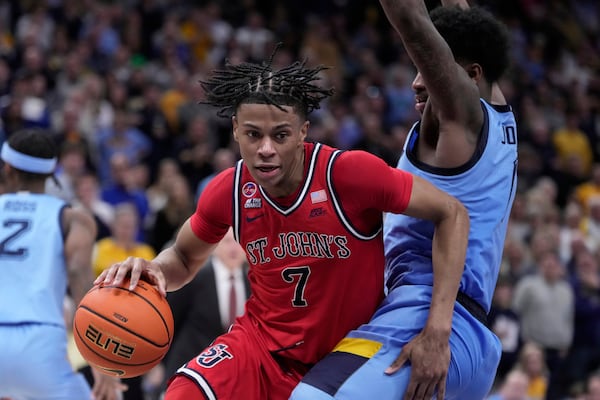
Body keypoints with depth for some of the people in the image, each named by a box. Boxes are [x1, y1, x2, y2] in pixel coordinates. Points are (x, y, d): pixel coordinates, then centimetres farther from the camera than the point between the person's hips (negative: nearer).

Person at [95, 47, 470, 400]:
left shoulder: (351, 173, -23)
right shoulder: (228, 192, -9)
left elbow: (452, 213, -17)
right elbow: (185, 258, 11)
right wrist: (154, 270, -15)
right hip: (260, 342, 2)